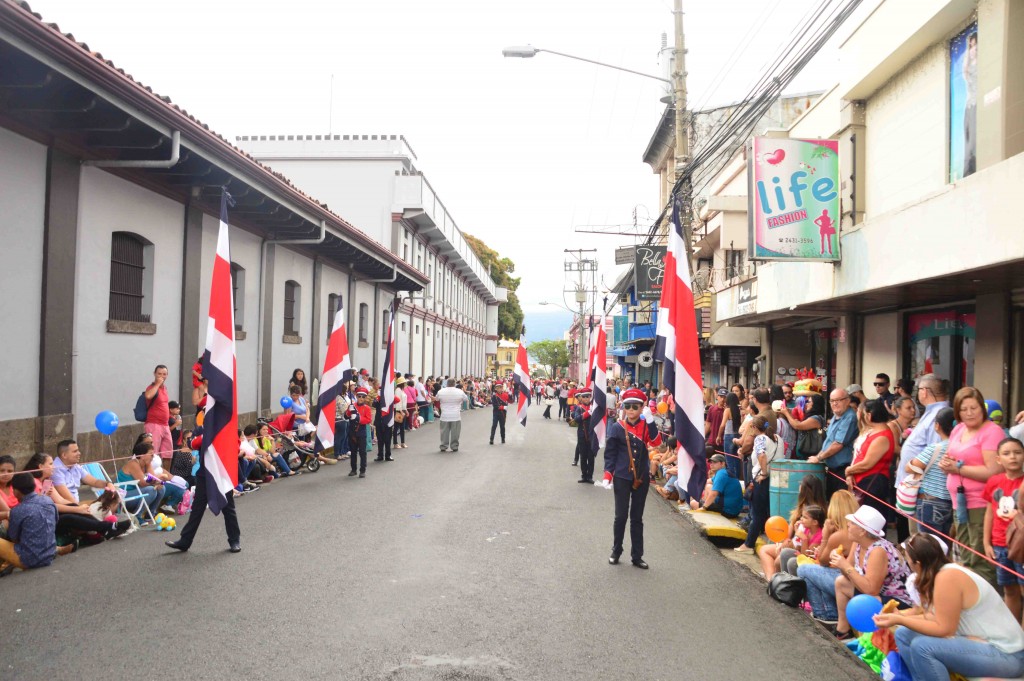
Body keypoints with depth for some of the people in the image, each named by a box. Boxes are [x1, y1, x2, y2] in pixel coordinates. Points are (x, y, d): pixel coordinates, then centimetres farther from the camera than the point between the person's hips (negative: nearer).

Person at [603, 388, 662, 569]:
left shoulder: (646, 426, 1)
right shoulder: (617, 427, -5)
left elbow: (656, 442, -18)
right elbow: (610, 454, -3)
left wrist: (650, 421, -27)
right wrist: (607, 475, -11)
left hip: (642, 478, 2)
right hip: (622, 478, -2)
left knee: (637, 518, 10)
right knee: (621, 516, 3)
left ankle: (637, 556, 17)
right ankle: (616, 552, 20)